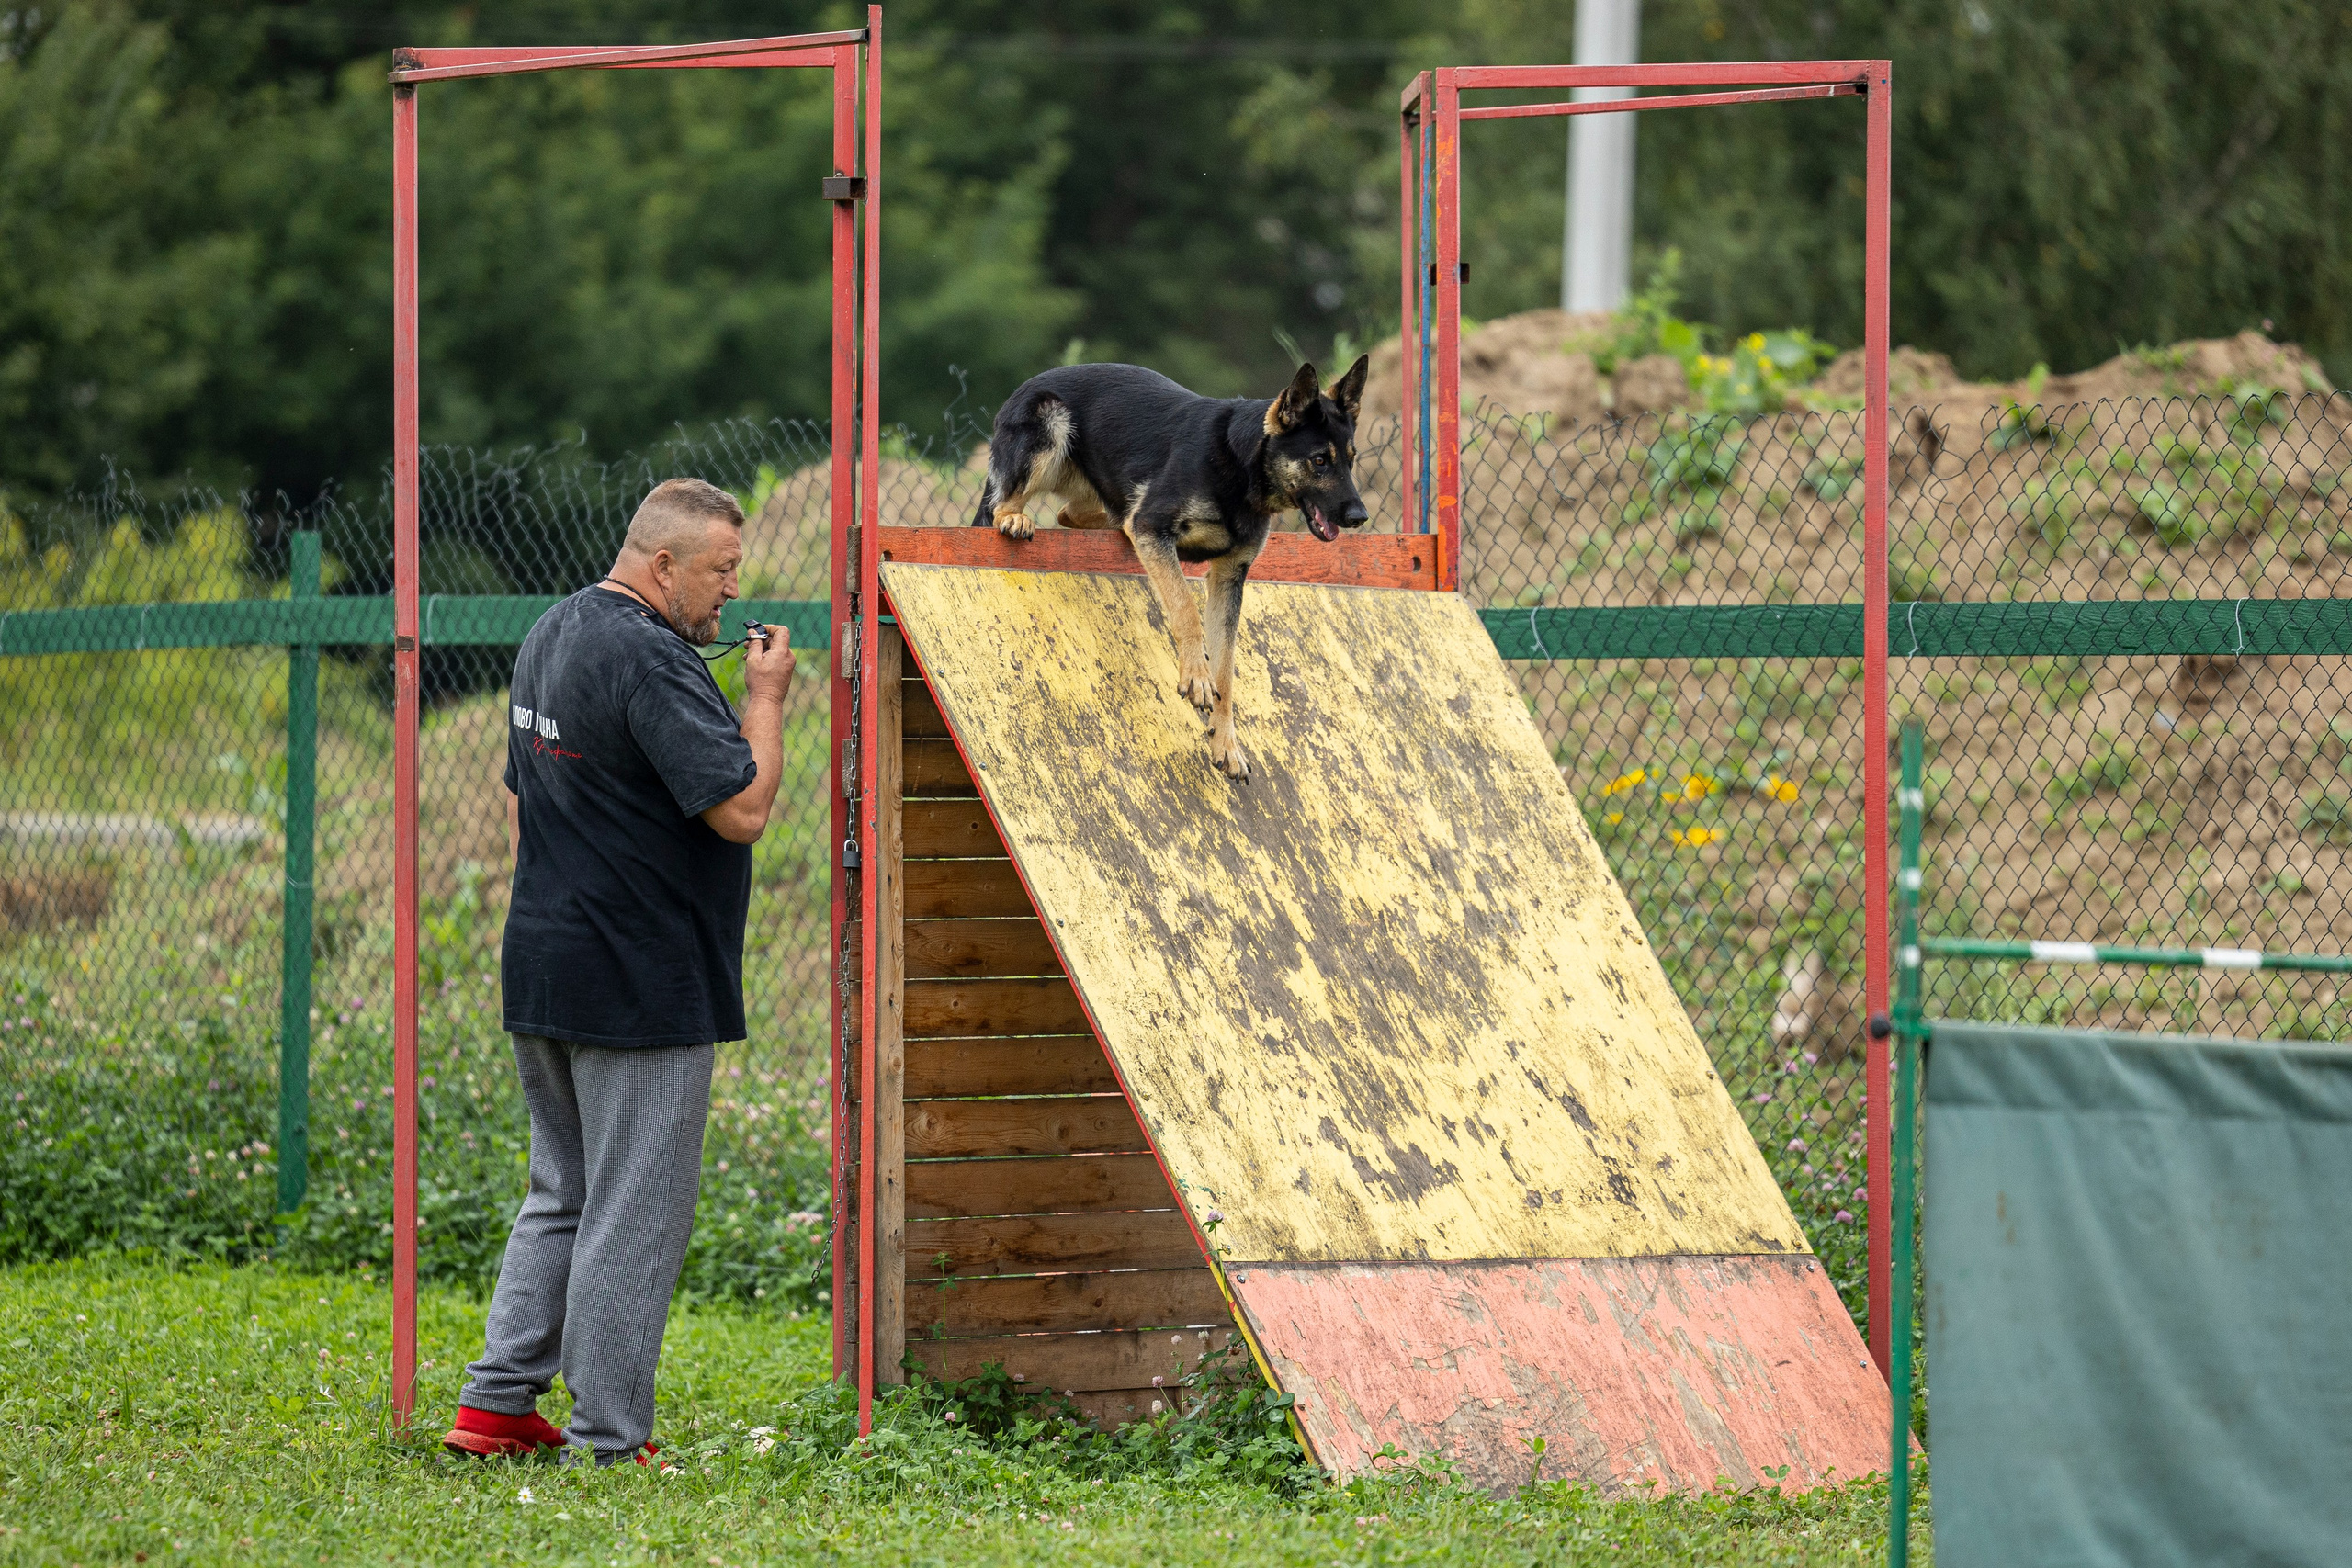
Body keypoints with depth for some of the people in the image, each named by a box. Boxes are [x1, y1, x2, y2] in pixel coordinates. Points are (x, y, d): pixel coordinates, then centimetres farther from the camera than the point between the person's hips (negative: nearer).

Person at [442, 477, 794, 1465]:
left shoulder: (549, 637, 14)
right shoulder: (651, 660, -18)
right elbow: (743, 809, -22)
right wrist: (766, 697, -9)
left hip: (542, 972, 9)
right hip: (641, 990, -9)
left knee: (563, 1196, 19)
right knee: (634, 1216, -2)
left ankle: (496, 1404, 17)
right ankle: (605, 1442, 1)